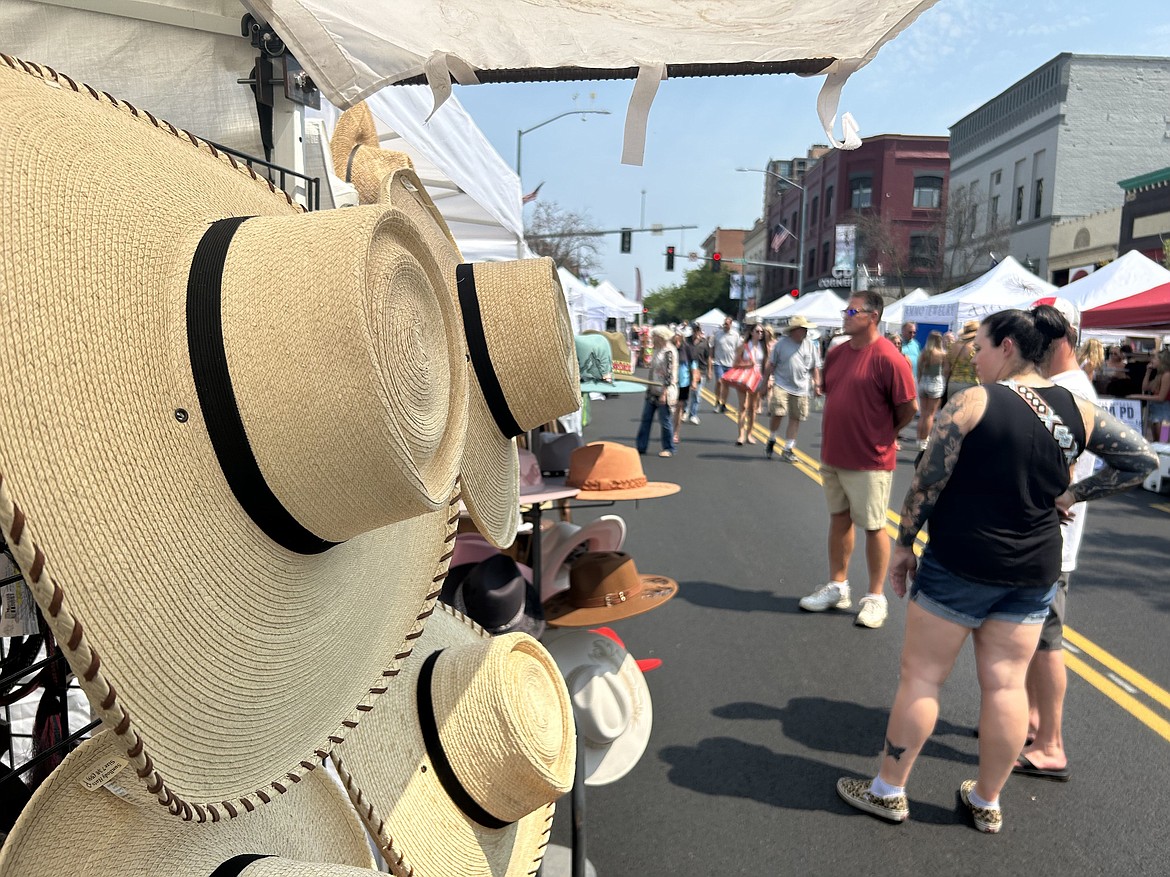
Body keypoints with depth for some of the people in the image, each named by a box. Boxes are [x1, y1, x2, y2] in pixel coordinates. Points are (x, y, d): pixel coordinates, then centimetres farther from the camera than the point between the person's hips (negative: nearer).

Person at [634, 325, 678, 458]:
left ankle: (669, 449, 13)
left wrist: (664, 393, -22)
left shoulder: (669, 352, -15)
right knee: (646, 418, 10)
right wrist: (649, 387, 19)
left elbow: (669, 374, -19)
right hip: (652, 391, 9)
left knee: (664, 420, 0)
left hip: (663, 392, -9)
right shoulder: (657, 350, 12)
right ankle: (640, 446, 18)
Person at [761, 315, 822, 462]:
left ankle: (788, 450, 14)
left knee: (795, 418, 4)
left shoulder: (811, 345, 6)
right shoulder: (781, 343, -1)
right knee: (778, 413, -13)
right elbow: (771, 364, 5)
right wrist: (767, 380, 3)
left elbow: (815, 367, 11)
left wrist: (817, 384, 5)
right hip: (781, 385, -3)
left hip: (801, 389, 3)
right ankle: (771, 440, 15)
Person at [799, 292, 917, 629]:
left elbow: (909, 408, -13)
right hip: (832, 456, 7)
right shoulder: (836, 353, 5)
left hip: (870, 462, -7)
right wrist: (830, 434, 13)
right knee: (839, 519, 15)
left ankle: (875, 597, 18)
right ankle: (837, 587, 28)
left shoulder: (888, 358, -17)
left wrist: (884, 434, 1)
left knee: (873, 527, 5)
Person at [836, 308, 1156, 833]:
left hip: (960, 564, -5)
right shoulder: (1076, 410, 2)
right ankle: (987, 802, 26)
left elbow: (927, 482, -13)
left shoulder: (972, 403, -13)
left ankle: (888, 791, 17)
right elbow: (1141, 458, 7)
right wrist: (1072, 495, 6)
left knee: (921, 675, 6)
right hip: (1036, 571, 5)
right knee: (1006, 684, 12)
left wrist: (903, 544, -2)